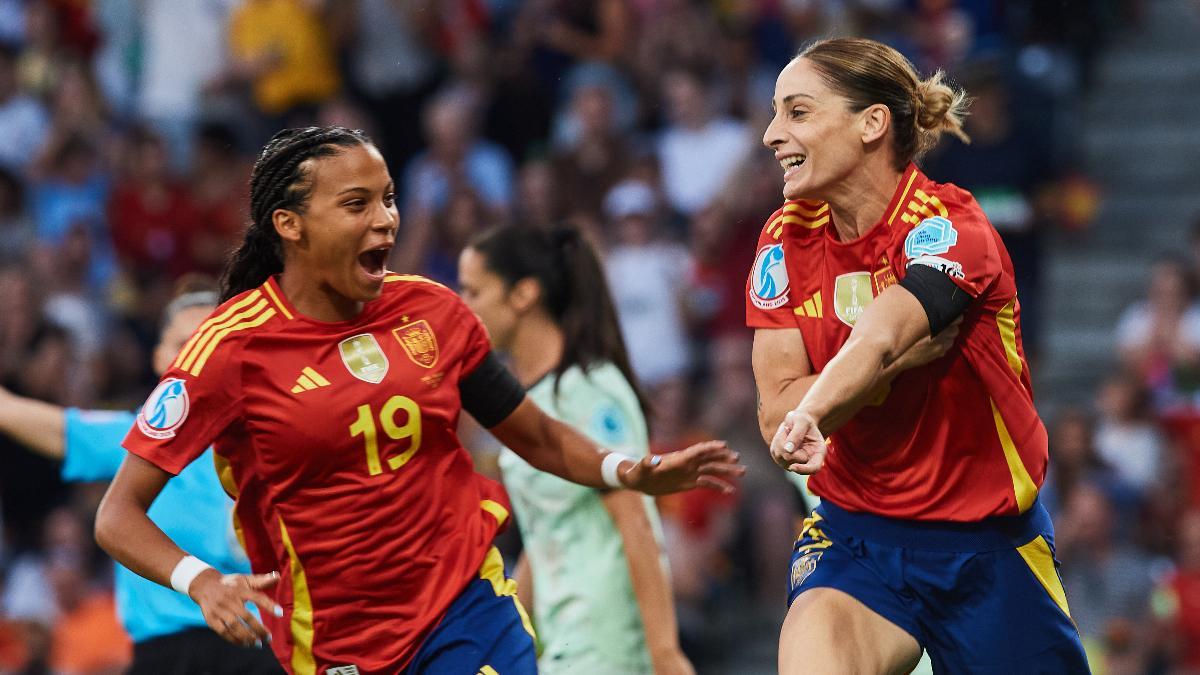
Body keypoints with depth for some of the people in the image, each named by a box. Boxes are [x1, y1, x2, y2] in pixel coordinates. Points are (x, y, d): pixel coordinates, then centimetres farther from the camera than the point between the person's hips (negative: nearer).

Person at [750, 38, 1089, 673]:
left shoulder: (947, 226, -14)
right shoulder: (787, 239, 0)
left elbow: (875, 341, -35)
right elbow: (776, 413, -9)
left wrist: (812, 415, -55)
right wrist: (910, 353, -23)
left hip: (989, 544, -2)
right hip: (854, 533, 2)